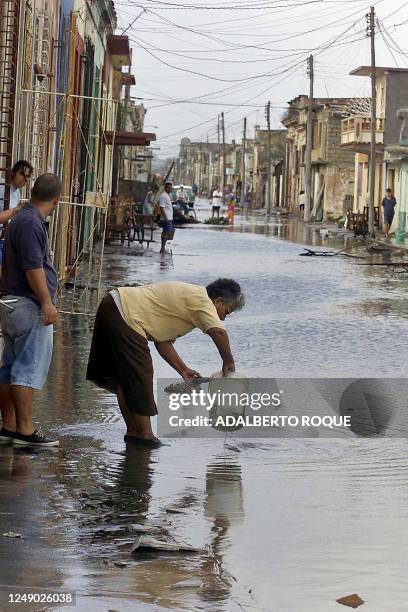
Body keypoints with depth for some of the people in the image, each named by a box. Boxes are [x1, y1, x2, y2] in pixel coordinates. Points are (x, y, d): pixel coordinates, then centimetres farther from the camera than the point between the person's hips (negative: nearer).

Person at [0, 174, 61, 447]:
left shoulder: (25, 219, 16)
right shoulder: (31, 223, -16)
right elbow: (33, 267, -21)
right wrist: (47, 302, -19)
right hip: (29, 304, -10)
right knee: (30, 366, -9)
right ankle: (25, 429, -9)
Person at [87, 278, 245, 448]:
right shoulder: (201, 301, -10)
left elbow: (163, 341, 18)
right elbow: (218, 332, -28)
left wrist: (183, 369, 14)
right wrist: (228, 362, -14)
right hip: (123, 315, -11)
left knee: (123, 377, 16)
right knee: (138, 377, -4)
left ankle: (133, 432, 24)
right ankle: (145, 435, 2)